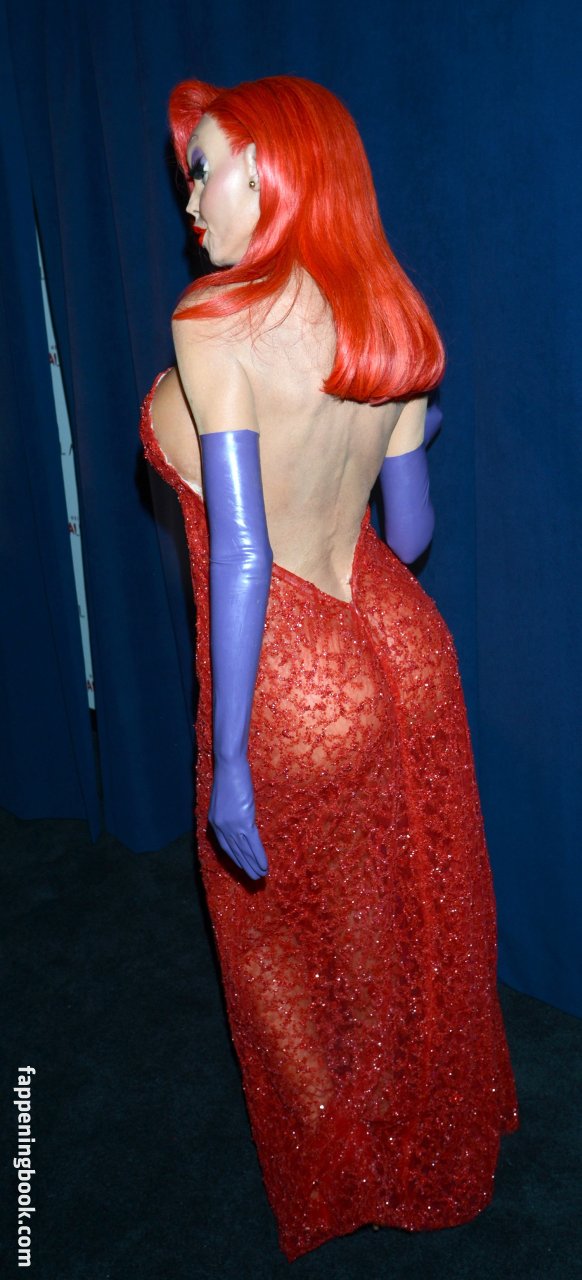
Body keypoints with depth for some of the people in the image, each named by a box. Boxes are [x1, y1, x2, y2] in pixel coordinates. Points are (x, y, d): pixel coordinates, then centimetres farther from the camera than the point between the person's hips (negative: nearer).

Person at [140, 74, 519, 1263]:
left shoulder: (215, 324, -19)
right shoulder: (388, 322, 0)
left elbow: (242, 553, -23)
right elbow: (412, 527, 5)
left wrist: (230, 763, -18)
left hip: (297, 695, -6)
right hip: (403, 651, 7)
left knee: (301, 960, 19)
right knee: (419, 926, 25)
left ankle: (349, 1182, 45)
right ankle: (445, 1146, 50)